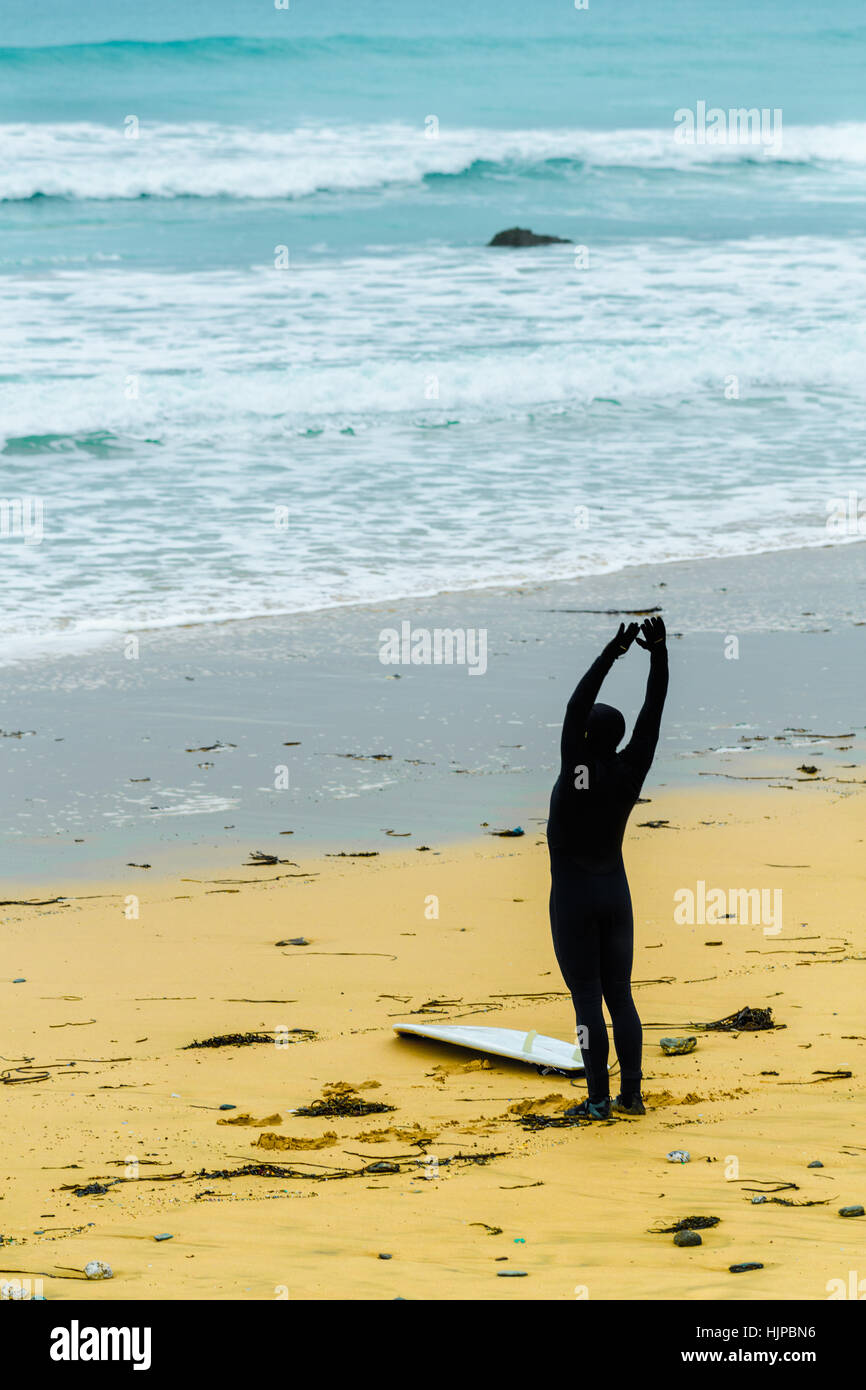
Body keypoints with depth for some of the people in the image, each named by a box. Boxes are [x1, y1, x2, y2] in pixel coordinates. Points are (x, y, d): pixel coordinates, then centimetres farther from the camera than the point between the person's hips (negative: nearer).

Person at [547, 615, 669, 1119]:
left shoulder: (579, 769, -17)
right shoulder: (630, 771, -5)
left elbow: (575, 707, -22)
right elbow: (653, 714, -4)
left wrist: (612, 654, -23)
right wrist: (659, 654, -8)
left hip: (573, 899, -5)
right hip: (615, 893, 5)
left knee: (587, 1000, -3)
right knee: (620, 996, 9)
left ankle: (599, 1101, -3)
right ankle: (632, 1094, 8)